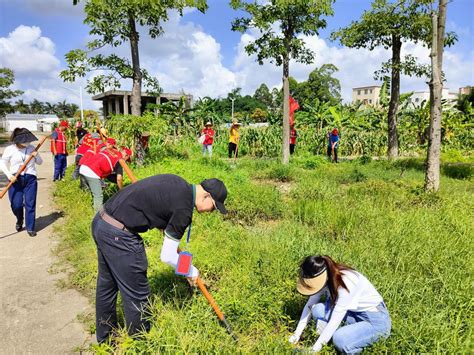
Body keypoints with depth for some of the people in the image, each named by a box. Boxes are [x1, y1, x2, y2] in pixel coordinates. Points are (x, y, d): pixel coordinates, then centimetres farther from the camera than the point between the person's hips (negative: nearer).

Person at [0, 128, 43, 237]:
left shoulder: (31, 148, 4)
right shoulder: (10, 149, -2)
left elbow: (40, 162, 13)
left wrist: (36, 156, -8)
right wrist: (9, 175, -10)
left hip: (30, 179, 1)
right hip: (15, 179, -1)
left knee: (30, 204, 0)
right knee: (16, 204, 0)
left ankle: (30, 228, 9)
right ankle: (19, 221, 31)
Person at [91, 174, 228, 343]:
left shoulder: (177, 183, 8)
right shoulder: (184, 209, -16)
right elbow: (167, 256, -11)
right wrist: (192, 272, 5)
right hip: (118, 234, -11)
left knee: (107, 283, 26)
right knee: (137, 296, 5)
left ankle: (105, 338, 47)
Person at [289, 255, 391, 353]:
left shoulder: (346, 283, -33)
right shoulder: (326, 278, -11)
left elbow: (335, 320, -30)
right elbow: (309, 305, -2)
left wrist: (315, 348, -25)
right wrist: (297, 334, -5)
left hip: (376, 319, -6)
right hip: (353, 313, 7)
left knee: (339, 339, -29)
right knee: (318, 310, -14)